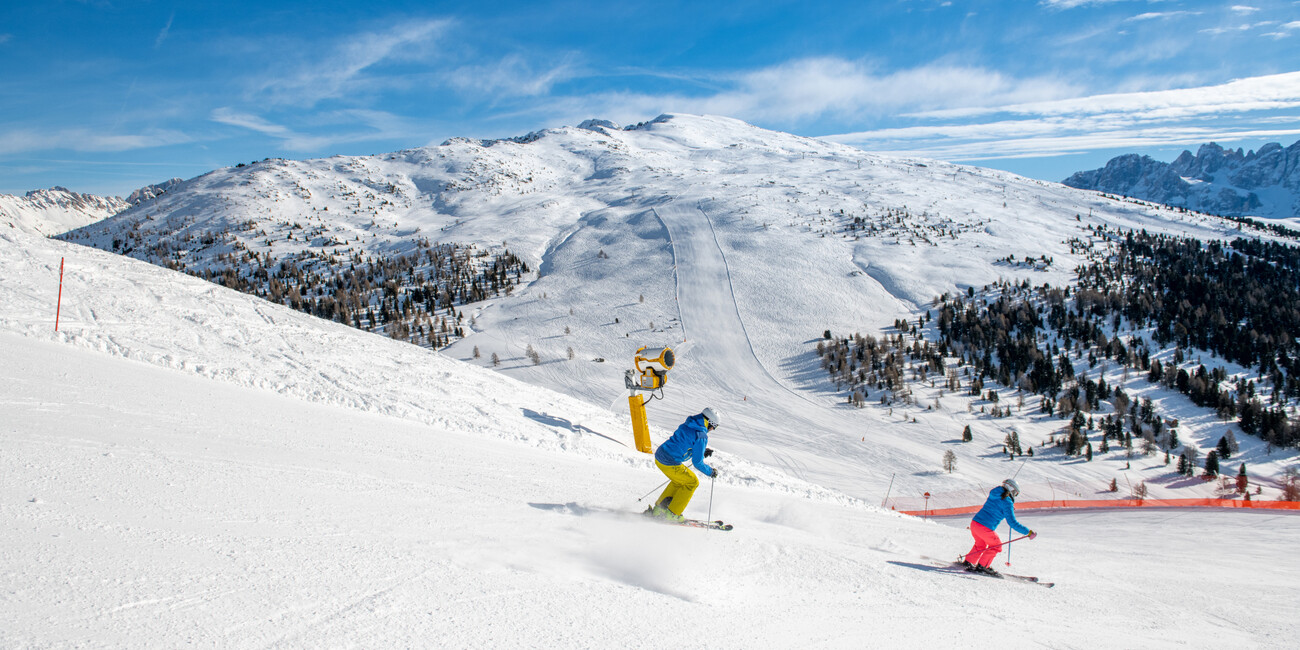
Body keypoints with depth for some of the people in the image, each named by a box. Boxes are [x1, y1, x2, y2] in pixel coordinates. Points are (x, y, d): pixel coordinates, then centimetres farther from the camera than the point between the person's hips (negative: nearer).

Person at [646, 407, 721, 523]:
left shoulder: (686, 425, 12)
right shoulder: (701, 436, -14)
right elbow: (697, 463, -10)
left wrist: (702, 452, 25)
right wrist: (710, 472, 7)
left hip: (659, 456, 9)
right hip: (670, 464, -9)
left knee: (679, 481, 28)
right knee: (692, 482, 10)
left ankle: (659, 508, 30)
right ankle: (672, 514, 12)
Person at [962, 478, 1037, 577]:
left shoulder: (994, 495, 15)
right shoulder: (1007, 503, -9)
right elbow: (1012, 523, -12)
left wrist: (1010, 508, 41)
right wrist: (1028, 532, -7)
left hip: (974, 522, 7)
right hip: (985, 528, -7)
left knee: (981, 545, 29)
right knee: (995, 546, 16)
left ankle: (968, 562, 32)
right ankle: (982, 566, 13)